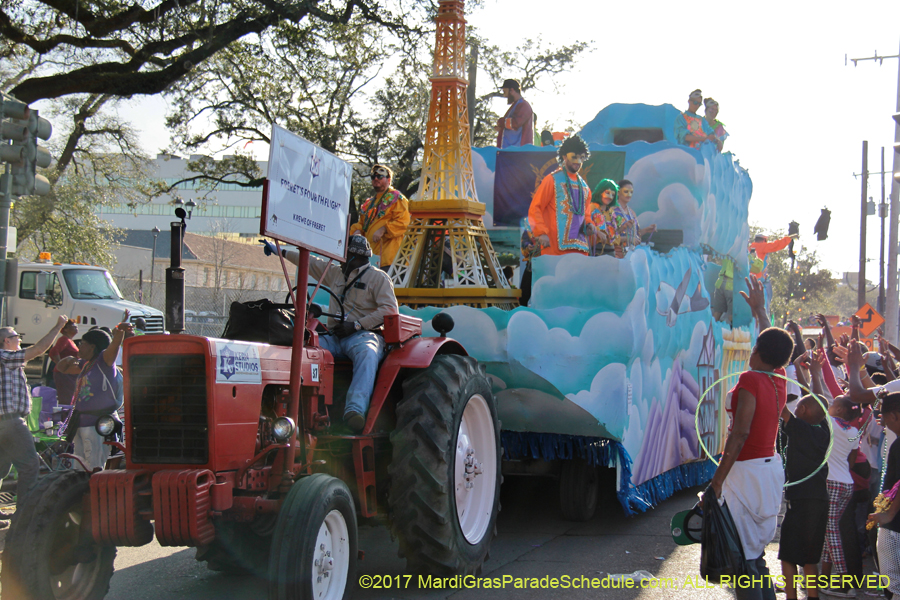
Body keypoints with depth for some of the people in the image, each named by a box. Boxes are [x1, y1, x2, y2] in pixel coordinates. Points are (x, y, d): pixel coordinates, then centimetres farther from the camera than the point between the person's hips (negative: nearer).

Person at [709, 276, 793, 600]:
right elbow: (774, 345, 26)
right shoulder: (779, 378, 5)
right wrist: (759, 308, 39)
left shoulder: (751, 380, -16)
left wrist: (718, 478, -21)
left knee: (742, 555, -5)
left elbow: (740, 432, -22)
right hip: (771, 467, 8)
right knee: (756, 552, 17)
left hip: (747, 471, -8)